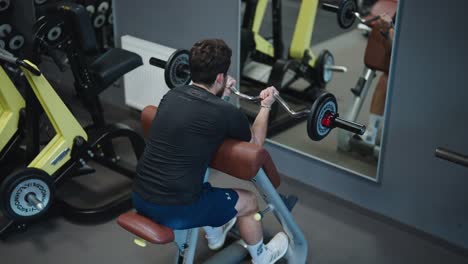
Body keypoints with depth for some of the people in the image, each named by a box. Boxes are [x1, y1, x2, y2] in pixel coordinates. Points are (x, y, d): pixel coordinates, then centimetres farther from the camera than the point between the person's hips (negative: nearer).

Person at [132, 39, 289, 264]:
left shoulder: (171, 95, 5)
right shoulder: (224, 112, -14)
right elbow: (255, 143, 8)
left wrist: (221, 96, 32)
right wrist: (266, 106, 19)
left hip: (140, 198, 7)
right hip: (175, 210, -7)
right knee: (249, 201, 17)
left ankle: (214, 234, 58)